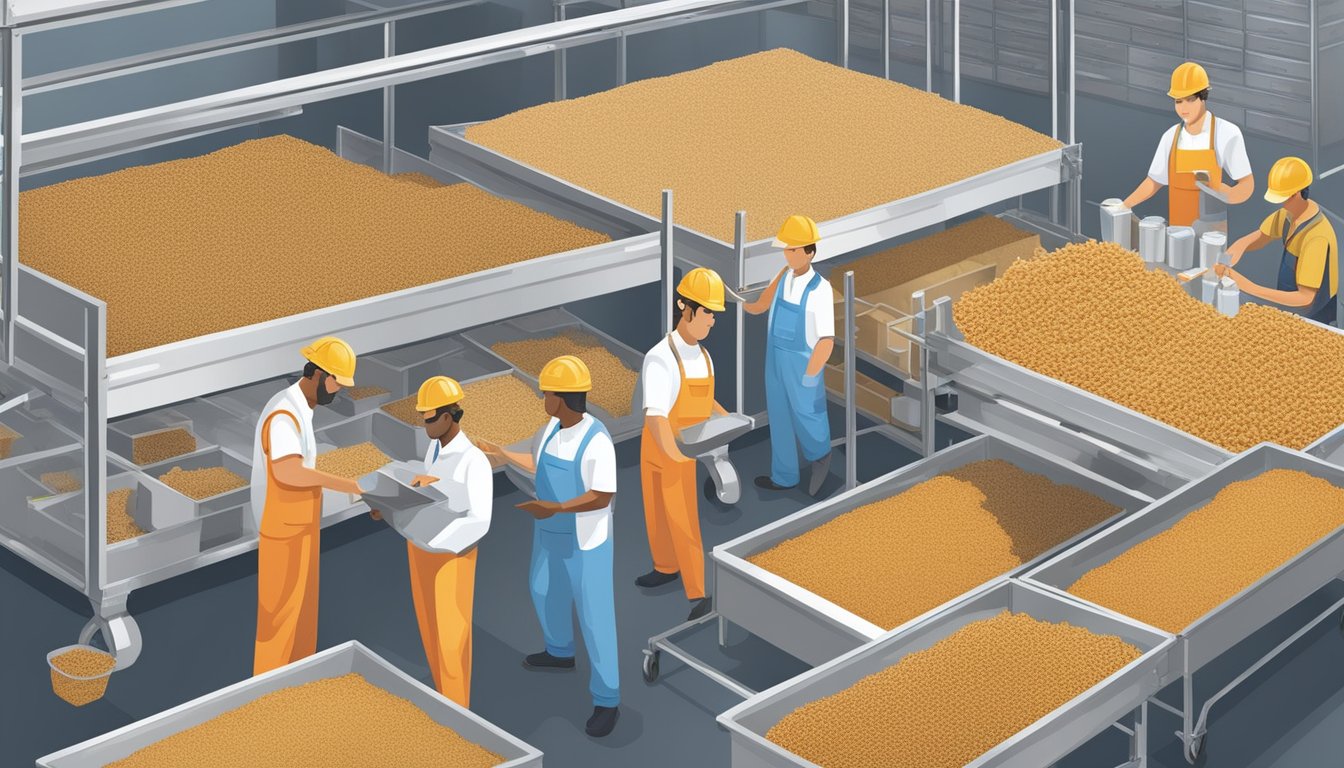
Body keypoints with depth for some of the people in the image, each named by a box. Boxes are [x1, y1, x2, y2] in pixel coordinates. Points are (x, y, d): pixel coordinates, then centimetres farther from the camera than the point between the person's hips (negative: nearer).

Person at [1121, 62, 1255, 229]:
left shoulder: (1227, 134, -11)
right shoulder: (1171, 136, 3)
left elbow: (1247, 185, -9)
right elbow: (1155, 181, 14)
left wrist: (1225, 196, -30)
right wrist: (1122, 206, 4)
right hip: (1178, 229, 4)